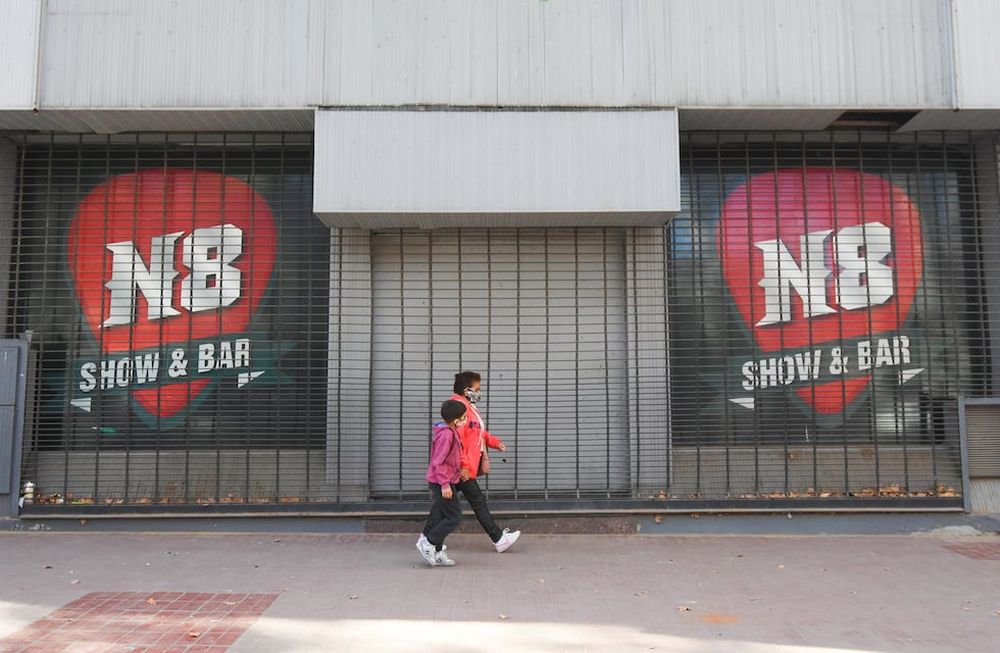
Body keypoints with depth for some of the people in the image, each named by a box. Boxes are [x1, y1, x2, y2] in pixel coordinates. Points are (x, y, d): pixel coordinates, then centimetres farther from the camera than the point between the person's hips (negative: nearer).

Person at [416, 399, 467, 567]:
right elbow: (438, 462, -23)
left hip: (438, 481, 10)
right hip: (442, 481, -10)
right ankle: (428, 542, 1)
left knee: (440, 516, 14)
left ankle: (437, 553, 21)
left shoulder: (449, 431, 10)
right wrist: (445, 484, -23)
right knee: (454, 517, -5)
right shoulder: (446, 434, -21)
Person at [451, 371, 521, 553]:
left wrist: (493, 441, 12)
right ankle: (499, 539, 2)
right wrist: (464, 466, -25)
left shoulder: (469, 408, 17)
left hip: (465, 467, 10)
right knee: (478, 500, -4)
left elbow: (478, 432, 27)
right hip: (462, 469, -10)